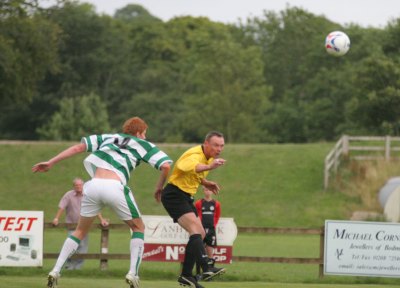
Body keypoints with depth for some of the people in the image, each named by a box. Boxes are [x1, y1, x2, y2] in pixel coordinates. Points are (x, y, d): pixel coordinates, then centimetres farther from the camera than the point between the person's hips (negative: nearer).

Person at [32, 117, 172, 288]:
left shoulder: (108, 137, 27)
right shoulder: (143, 145, 19)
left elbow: (79, 147, 19)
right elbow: (166, 165, 7)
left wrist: (51, 163, 20)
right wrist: (159, 187, 23)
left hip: (93, 185, 3)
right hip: (115, 187, -3)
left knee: (80, 231, 21)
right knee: (138, 228, 19)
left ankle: (55, 271, 10)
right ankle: (133, 273, 3)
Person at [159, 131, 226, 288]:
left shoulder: (209, 157, 9)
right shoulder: (196, 155, -23)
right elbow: (188, 166, -49)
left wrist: (205, 183, 4)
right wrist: (209, 167, -67)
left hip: (186, 196, 10)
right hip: (174, 194, -10)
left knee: (200, 234, 9)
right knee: (196, 229, -24)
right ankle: (206, 269, -35)